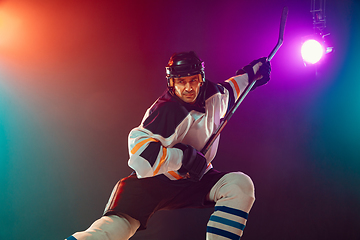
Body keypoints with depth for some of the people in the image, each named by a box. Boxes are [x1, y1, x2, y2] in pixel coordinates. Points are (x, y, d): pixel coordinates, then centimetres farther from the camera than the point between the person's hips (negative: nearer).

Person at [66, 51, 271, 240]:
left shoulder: (213, 95, -2)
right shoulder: (167, 111, -25)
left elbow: (227, 91, 25)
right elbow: (140, 154, -34)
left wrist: (252, 73, 25)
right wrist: (184, 156, -30)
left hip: (198, 179, 6)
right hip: (155, 181, -6)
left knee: (241, 185, -19)